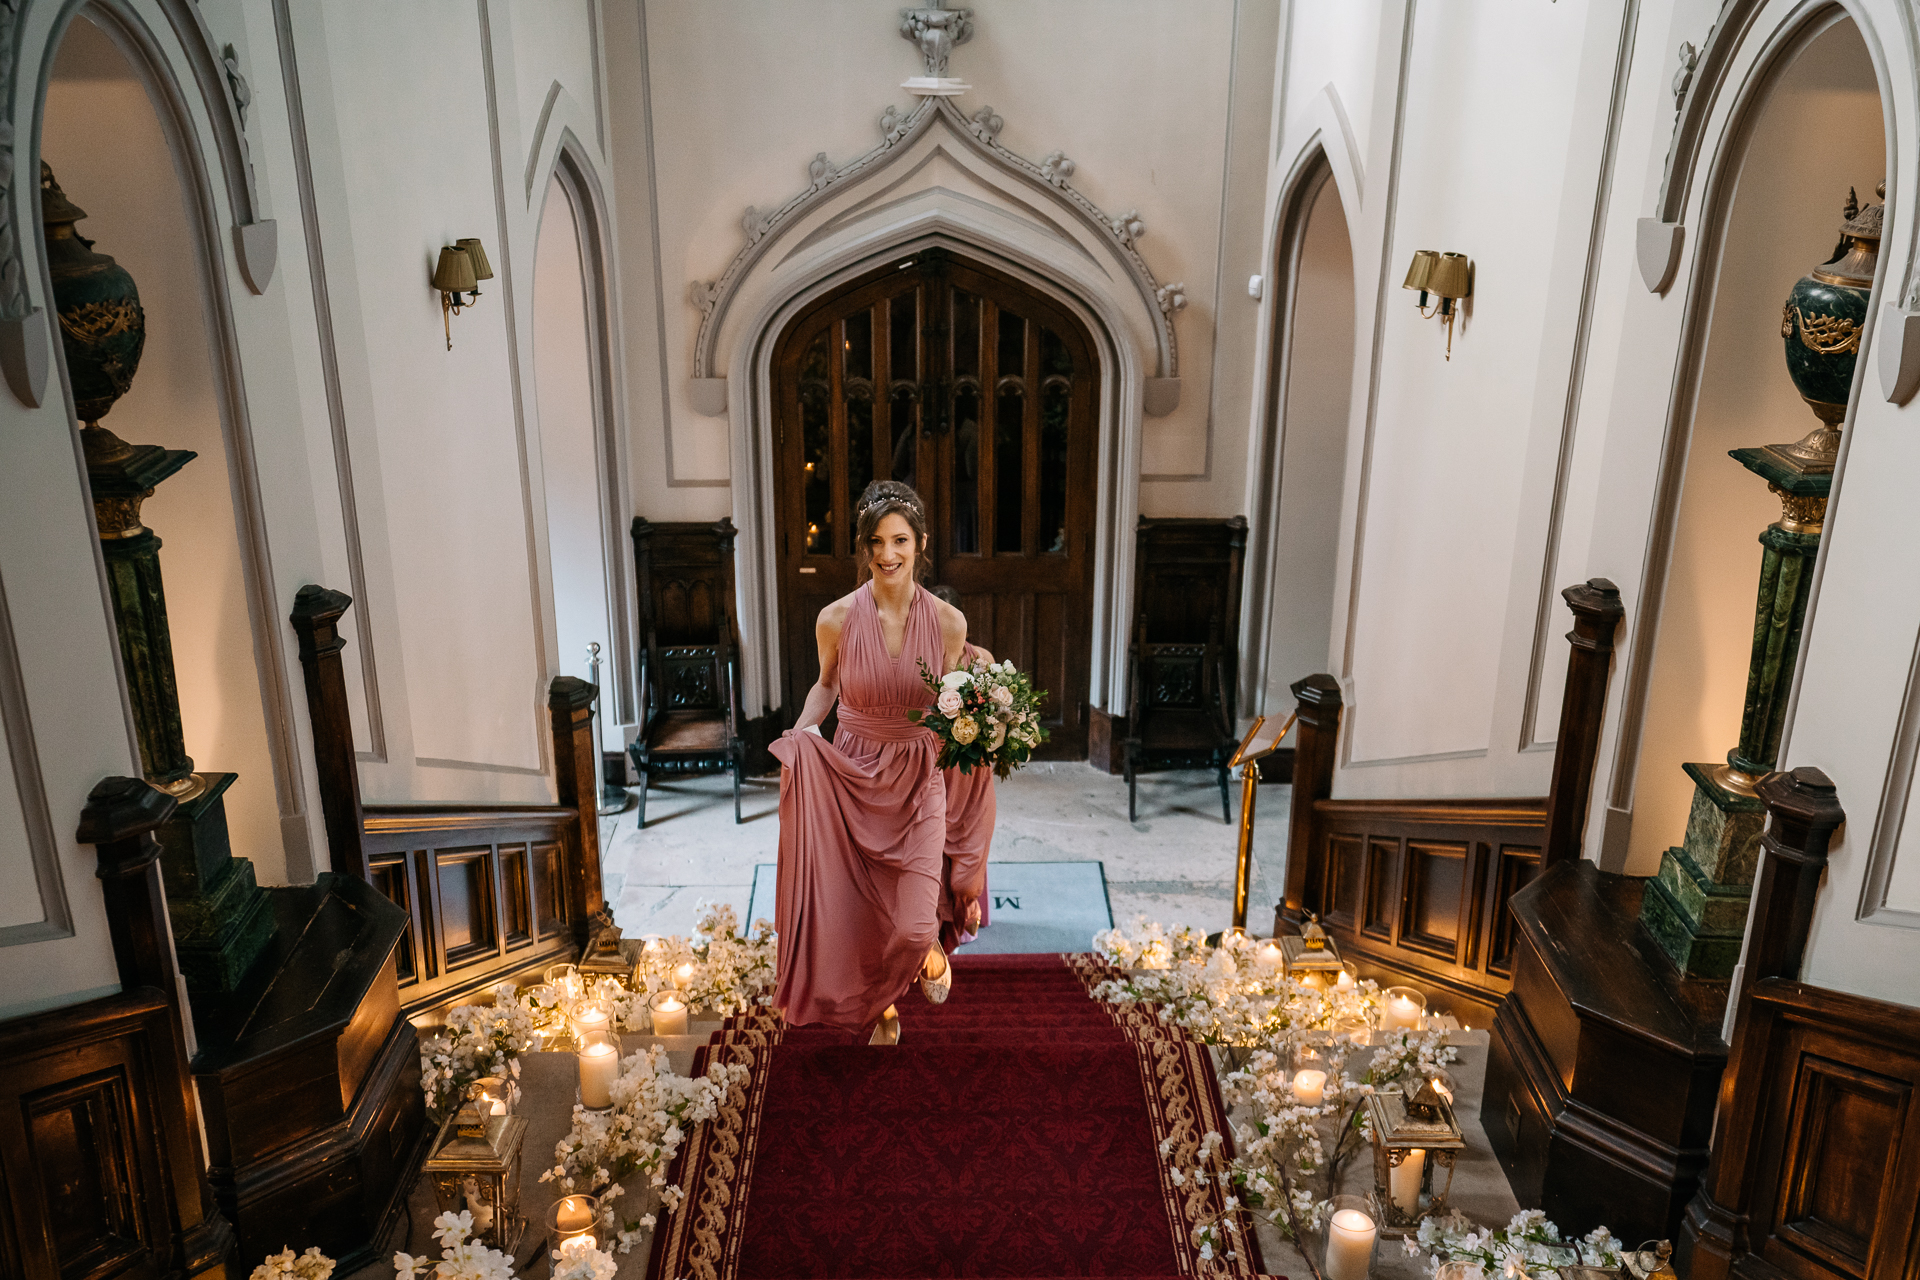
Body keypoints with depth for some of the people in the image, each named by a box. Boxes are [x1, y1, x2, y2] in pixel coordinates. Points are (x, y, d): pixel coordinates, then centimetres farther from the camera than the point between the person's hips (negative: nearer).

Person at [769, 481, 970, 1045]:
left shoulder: (947, 622, -9)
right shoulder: (837, 619, -9)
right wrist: (802, 731, -7)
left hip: (918, 784, -1)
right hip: (851, 779, 1)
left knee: (913, 927, -9)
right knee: (860, 913, 12)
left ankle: (933, 953, 30)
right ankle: (882, 1009, 42)